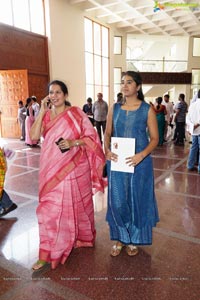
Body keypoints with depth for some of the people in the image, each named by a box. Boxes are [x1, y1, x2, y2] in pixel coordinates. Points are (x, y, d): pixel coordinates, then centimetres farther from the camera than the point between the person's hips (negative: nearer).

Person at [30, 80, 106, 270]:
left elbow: (92, 136, -8)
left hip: (73, 168, -3)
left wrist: (73, 142, -23)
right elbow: (34, 136, -9)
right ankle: (47, 254, 20)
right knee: (51, 208, 5)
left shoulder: (76, 113, -7)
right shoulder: (45, 115, 5)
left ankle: (81, 236, 42)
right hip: (51, 169, 3)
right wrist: (42, 112, -11)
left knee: (76, 204, 14)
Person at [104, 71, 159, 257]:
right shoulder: (114, 108, 5)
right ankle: (120, 238, 29)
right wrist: (106, 150, -10)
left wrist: (141, 155, -20)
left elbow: (154, 138, -4)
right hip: (117, 161, 2)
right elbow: (107, 133, 9)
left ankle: (134, 239, 32)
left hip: (139, 162, -2)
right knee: (117, 200, 6)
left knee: (137, 199, 10)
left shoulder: (147, 109, -4)